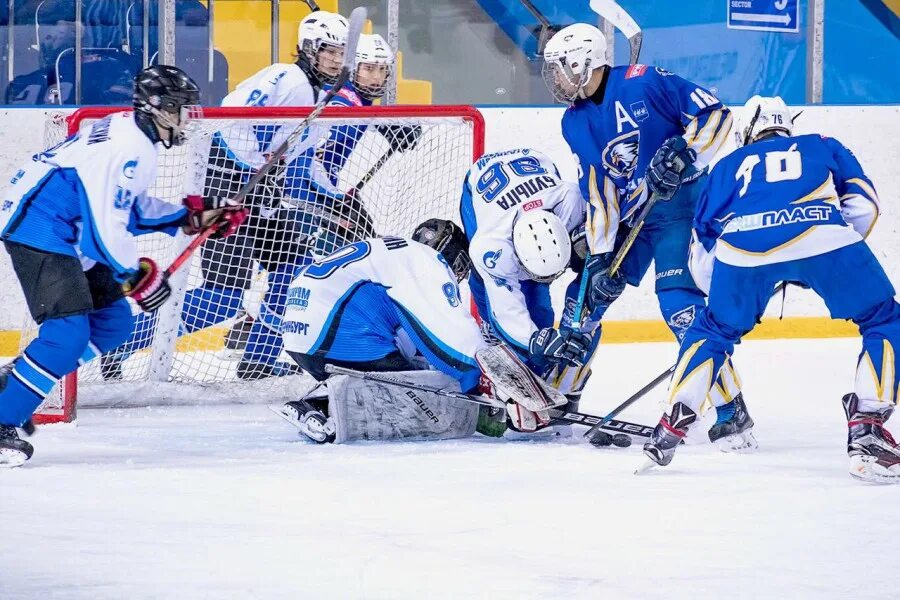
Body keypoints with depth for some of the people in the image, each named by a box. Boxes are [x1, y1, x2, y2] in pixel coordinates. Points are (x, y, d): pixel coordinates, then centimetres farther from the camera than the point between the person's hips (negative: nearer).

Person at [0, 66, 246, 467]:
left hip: (63, 235, 11)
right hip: (39, 233, -11)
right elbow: (105, 223, -24)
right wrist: (138, 275, -13)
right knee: (68, 334, -19)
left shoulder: (134, 137, 12)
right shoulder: (128, 148, -21)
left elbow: (131, 209, 22)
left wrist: (193, 216, 16)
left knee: (113, 321, 13)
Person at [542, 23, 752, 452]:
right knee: (588, 294, 6)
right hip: (625, 216, 7)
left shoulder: (644, 83, -16)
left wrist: (684, 154, -27)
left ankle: (732, 413, -16)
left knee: (680, 303, -19)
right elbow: (597, 194, 2)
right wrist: (600, 256, -6)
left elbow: (715, 113, -15)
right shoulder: (574, 123, 4)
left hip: (680, 203, -7)